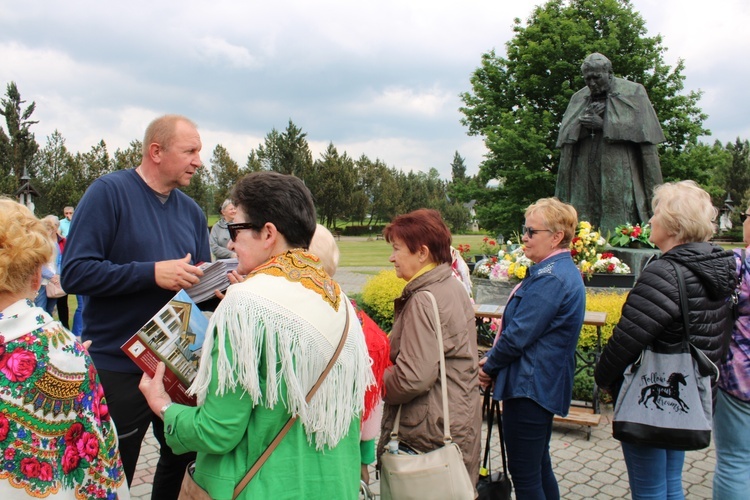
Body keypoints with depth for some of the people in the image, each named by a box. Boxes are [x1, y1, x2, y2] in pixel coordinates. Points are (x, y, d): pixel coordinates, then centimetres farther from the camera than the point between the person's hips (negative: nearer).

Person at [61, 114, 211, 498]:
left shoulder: (191, 211, 8)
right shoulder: (109, 192, -11)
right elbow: (74, 272, -18)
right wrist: (152, 273, -25)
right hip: (118, 368, -5)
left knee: (186, 459, 18)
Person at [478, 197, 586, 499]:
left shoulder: (549, 278, -23)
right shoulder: (564, 271, 11)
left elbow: (518, 335, -23)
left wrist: (489, 366, -6)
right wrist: (493, 361, 4)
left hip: (530, 387, -11)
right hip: (547, 384, 11)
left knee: (524, 474, 1)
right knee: (539, 467, 22)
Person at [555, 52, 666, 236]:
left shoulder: (633, 92, 8)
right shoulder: (579, 98, 18)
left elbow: (639, 127, -4)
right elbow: (565, 134, 10)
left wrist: (603, 124, -10)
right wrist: (585, 119, -8)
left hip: (619, 172, -3)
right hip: (585, 171, 3)